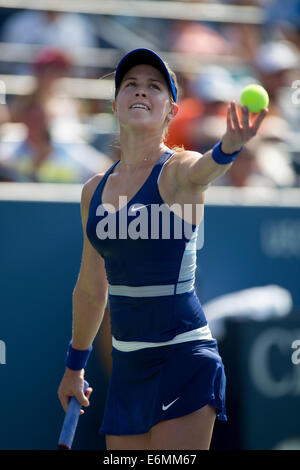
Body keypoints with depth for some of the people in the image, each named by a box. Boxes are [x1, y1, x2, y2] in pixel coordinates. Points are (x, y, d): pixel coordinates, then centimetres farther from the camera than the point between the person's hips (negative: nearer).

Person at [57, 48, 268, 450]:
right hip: (128, 367, 6)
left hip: (184, 359, -6)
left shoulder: (178, 169, -8)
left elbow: (200, 170, -35)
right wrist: (74, 364, 28)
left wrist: (228, 148, -59)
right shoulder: (95, 190, 9)